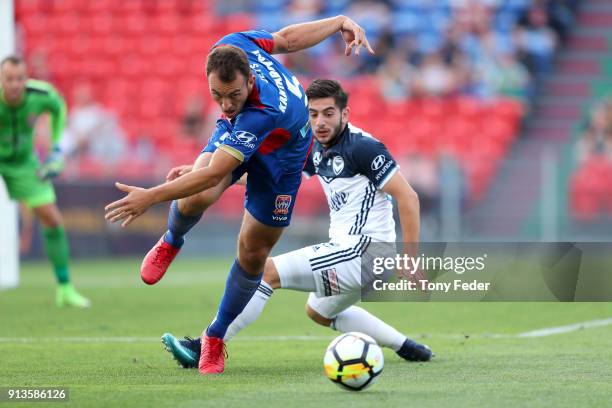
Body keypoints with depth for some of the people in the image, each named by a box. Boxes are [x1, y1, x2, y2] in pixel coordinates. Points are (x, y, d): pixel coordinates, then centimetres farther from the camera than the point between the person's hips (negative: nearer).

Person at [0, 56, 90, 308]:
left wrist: (57, 149, -4)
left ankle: (65, 289, 13)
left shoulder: (40, 95, -25)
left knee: (52, 219, -2)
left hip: (23, 160, 3)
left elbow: (58, 106, 2)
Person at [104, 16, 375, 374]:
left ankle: (216, 338, 22)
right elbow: (288, 38, -12)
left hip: (279, 156, -4)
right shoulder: (233, 46, -31)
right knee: (196, 198, -26)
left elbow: (215, 173, -46)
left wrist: (151, 196, -46)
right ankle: (171, 242, 9)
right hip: (237, 133, 4)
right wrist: (339, 22, 3)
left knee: (253, 251, 1)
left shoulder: (264, 113, -46)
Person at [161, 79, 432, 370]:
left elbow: (408, 197, -18)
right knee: (318, 312, 33)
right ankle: (406, 346, 30)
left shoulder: (362, 147, -16)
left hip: (361, 251, -10)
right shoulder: (317, 149, 10)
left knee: (267, 271, -14)